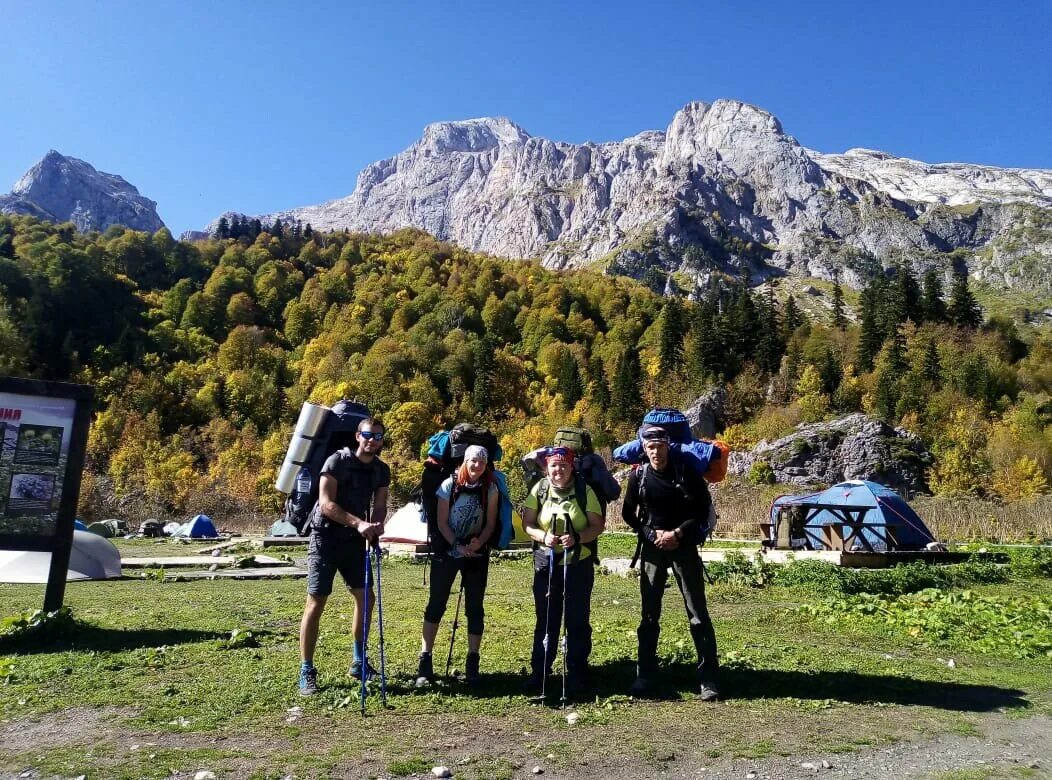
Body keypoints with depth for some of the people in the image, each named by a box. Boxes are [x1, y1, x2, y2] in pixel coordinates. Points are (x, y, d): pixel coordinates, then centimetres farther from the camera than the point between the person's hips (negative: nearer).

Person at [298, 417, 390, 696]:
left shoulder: (382, 470, 3)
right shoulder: (337, 461, -14)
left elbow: (380, 506, 3)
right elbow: (326, 504, -21)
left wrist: (377, 525, -20)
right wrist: (359, 523, -31)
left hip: (355, 539, 6)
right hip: (326, 537, -6)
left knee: (365, 597, 8)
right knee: (316, 602, -6)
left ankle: (359, 661, 23)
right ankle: (306, 671, 3)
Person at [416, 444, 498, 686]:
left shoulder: (490, 489, -4)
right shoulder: (449, 485, -8)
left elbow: (490, 523, -2)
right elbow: (442, 523, -8)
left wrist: (479, 542, -19)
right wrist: (458, 546, -17)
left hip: (477, 555, 2)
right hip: (447, 551, -1)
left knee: (475, 609, 5)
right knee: (435, 605, 1)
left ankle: (472, 664, 16)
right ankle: (424, 663, 8)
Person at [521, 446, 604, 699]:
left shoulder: (585, 491, -5)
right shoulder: (539, 489, -2)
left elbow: (597, 526, -5)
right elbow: (527, 524, -1)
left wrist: (577, 538, -22)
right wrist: (543, 536, -20)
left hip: (579, 564, -1)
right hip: (546, 564, 1)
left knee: (578, 620, 5)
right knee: (545, 619, 10)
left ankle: (577, 676, 19)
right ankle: (539, 672, 23)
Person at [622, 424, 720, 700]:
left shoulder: (687, 472, -7)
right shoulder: (638, 476, -3)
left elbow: (703, 509, -1)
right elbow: (628, 514, 7)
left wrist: (678, 533, -13)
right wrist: (651, 535, -7)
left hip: (684, 547, -1)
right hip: (652, 548, 2)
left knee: (698, 613, 0)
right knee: (649, 614, 7)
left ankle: (709, 679, 8)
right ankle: (645, 675, 17)